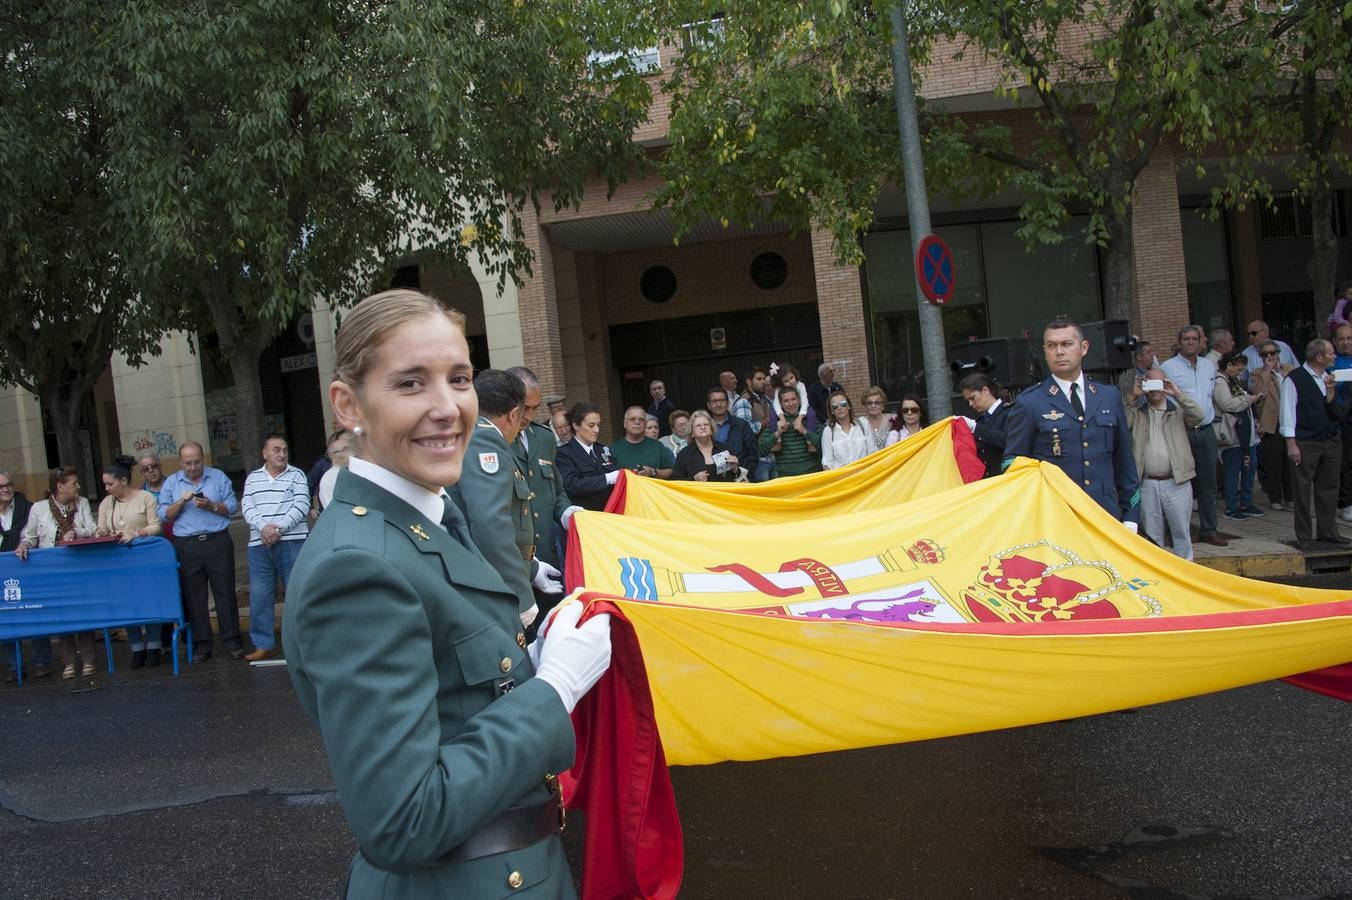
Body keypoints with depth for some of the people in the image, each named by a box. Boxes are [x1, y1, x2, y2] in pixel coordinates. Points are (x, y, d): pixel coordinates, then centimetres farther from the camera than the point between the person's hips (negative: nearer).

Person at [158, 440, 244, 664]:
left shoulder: (218, 477, 7)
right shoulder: (171, 483, 9)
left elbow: (232, 507, 2)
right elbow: (164, 515, 3)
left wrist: (211, 506, -13)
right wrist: (181, 501, -12)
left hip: (218, 542, -1)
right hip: (187, 546, 1)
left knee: (225, 592, 1)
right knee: (194, 597, 4)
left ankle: (232, 640, 7)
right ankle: (201, 645, 10)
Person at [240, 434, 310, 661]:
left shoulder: (296, 475, 6)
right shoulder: (253, 478, 14)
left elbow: (302, 505, -5)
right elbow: (247, 507, 5)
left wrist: (279, 527, -14)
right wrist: (263, 527, -13)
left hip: (291, 542, -3)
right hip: (259, 544, 3)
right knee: (259, 596, 4)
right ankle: (263, 644, 13)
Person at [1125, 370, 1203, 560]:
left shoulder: (1178, 409, 7)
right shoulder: (1136, 411, 9)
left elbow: (1197, 415, -11)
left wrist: (1178, 394, -18)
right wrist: (1133, 398, -12)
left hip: (1176, 482, -1)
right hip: (1146, 483, 1)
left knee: (1182, 530, 5)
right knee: (1152, 532, 10)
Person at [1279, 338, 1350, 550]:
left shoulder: (1329, 377, 12)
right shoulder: (1294, 379, -7)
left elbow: (1334, 411, 9)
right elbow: (1287, 411, -8)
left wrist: (1330, 391, -8)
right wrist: (1291, 444, -13)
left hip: (1331, 441, 6)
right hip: (1305, 443, -6)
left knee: (1329, 487, 9)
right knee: (1303, 490, 0)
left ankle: (1327, 531, 19)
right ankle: (1304, 537, 6)